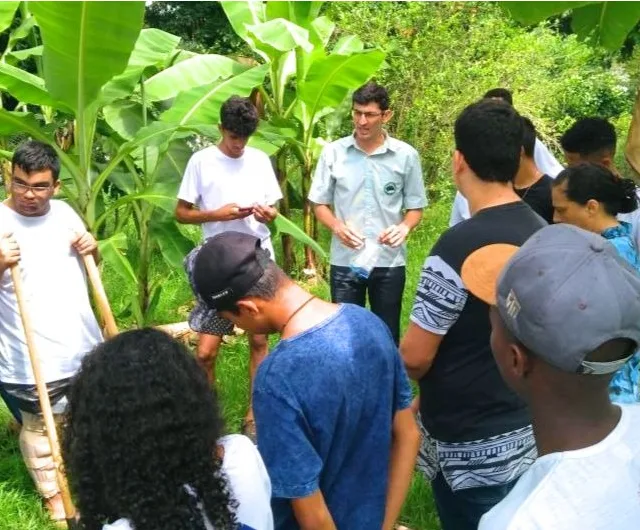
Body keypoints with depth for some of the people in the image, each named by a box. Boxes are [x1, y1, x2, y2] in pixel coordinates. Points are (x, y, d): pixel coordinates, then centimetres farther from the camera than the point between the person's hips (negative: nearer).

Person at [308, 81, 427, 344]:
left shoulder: (406, 155, -2)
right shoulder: (333, 152, -2)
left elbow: (415, 207, 4)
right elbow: (320, 203, 4)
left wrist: (404, 227, -17)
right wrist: (338, 226, -16)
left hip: (390, 262, 0)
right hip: (345, 261, 0)